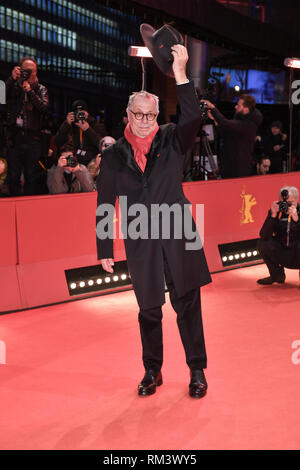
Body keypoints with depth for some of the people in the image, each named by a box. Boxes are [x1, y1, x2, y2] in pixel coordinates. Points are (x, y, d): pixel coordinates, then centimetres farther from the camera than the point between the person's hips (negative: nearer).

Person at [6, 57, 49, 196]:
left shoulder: (40, 89, 8)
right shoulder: (13, 86, 9)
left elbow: (44, 107, -9)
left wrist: (30, 91, -16)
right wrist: (12, 79, -18)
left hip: (32, 138, 0)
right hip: (14, 137, 0)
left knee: (31, 176, 3)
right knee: (13, 176, 1)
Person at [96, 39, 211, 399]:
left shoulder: (171, 140, 4)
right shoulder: (114, 156, 6)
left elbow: (193, 119, -18)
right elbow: (105, 206, 7)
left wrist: (180, 75, -25)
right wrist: (104, 250, 4)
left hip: (178, 235, -1)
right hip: (140, 242, 1)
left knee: (187, 305, 3)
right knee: (149, 310, 9)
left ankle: (197, 371, 18)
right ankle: (152, 371, 27)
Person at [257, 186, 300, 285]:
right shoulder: (276, 211, -7)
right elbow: (263, 236, -17)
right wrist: (273, 216, -29)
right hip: (283, 256, 3)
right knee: (262, 243, -16)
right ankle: (277, 276, 4)